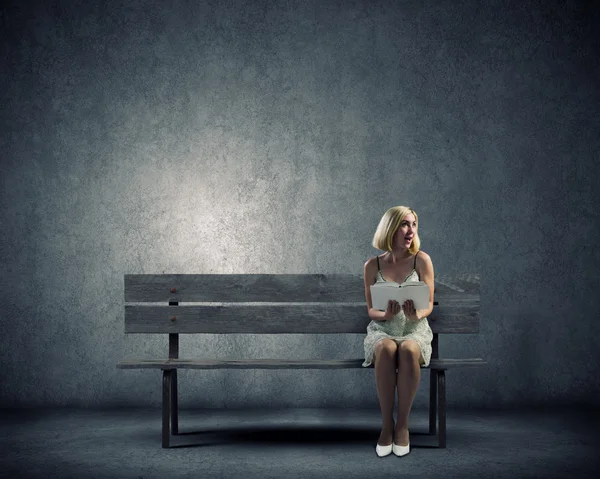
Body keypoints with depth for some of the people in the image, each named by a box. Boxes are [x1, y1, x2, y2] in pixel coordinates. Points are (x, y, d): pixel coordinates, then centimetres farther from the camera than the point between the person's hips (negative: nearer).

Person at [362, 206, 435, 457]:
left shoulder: (421, 260, -1)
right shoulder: (373, 265, 2)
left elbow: (429, 305, -1)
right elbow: (371, 310, 4)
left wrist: (416, 315, -24)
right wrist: (387, 314, -19)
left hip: (414, 330, 0)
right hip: (382, 330, 1)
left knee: (408, 350, -37)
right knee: (386, 350, -36)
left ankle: (402, 424, -24)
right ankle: (387, 425, -25)